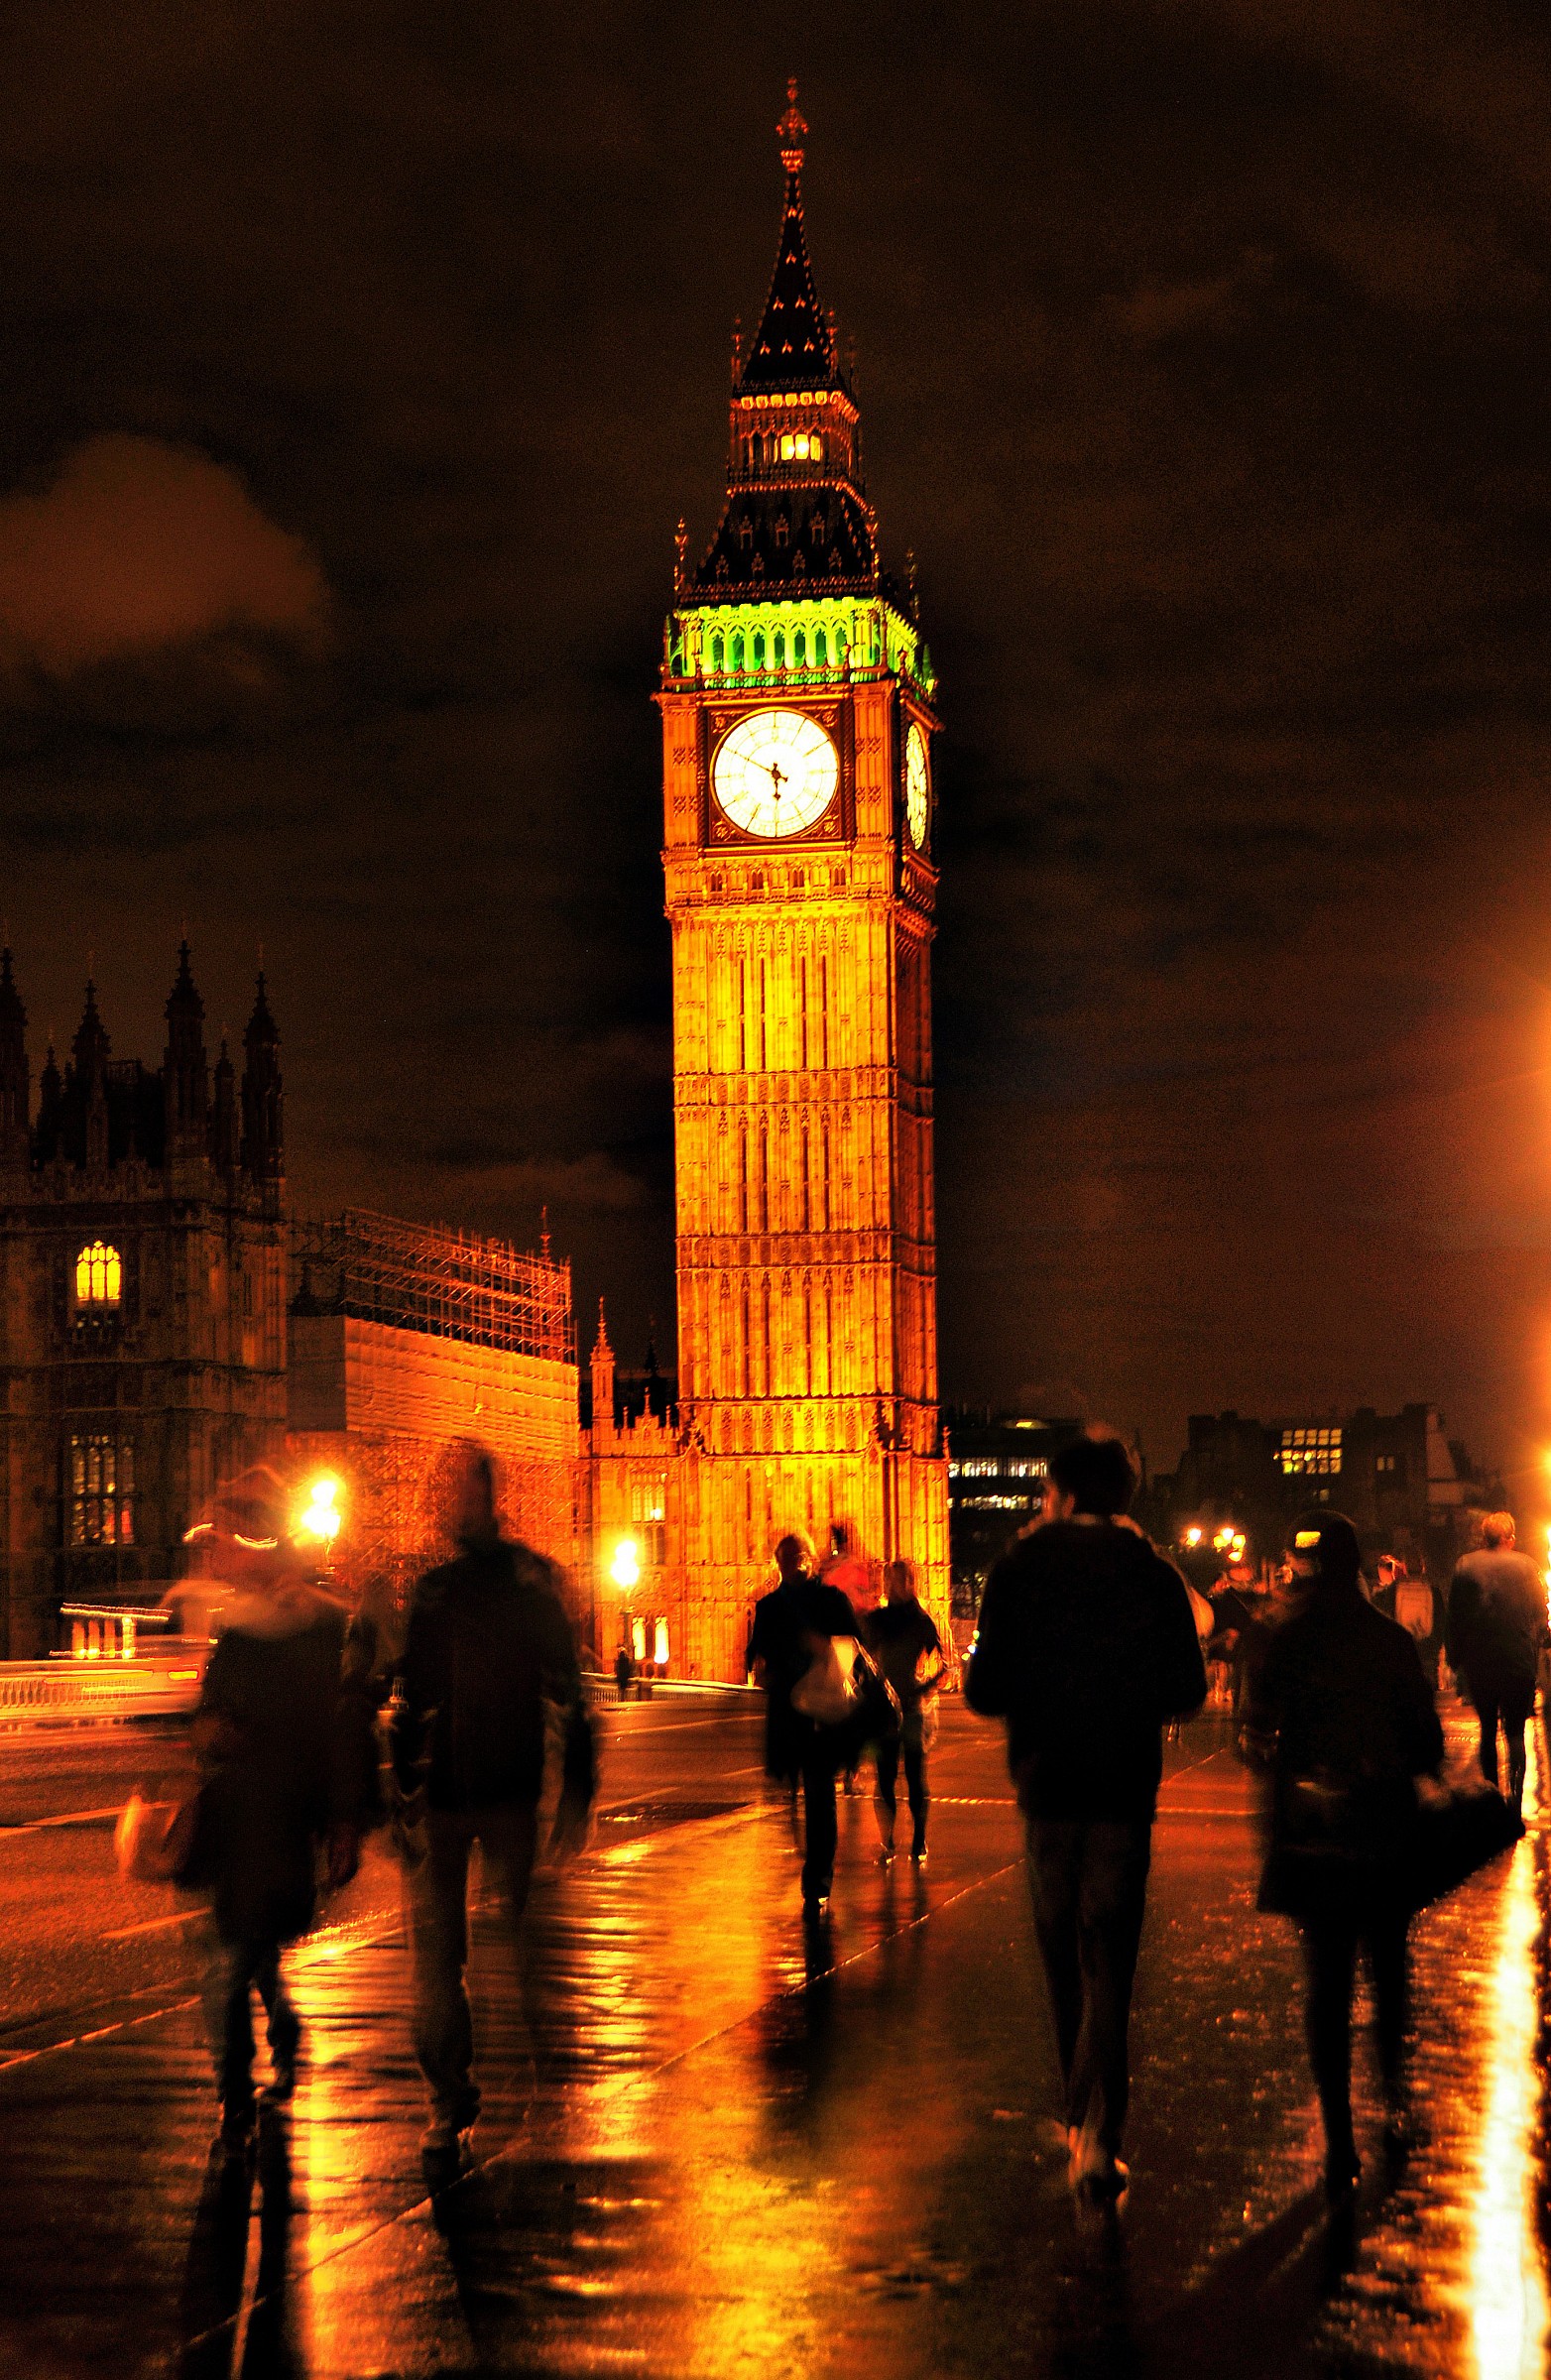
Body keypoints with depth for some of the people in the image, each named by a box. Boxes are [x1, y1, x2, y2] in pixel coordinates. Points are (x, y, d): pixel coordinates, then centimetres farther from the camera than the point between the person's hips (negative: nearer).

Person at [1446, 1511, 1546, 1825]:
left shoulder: (1465, 1566, -4)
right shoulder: (1526, 1566, -4)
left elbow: (1455, 1618, -1)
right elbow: (1540, 1615, -1)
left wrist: (1455, 1658, 8)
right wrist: (1534, 1649, 14)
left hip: (1479, 1665, 1)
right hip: (1520, 1663, -1)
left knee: (1488, 1730, 16)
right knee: (1515, 1732, 5)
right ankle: (1516, 1801, -9)